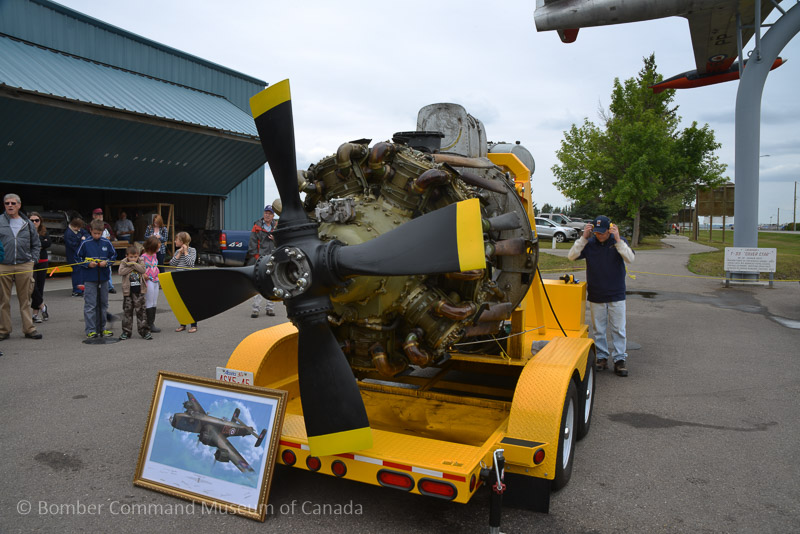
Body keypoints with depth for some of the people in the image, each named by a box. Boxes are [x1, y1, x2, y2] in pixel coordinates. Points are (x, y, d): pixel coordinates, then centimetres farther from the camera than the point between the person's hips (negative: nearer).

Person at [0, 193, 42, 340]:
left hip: (24, 266, 1)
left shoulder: (27, 224, 11)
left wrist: (33, 260, 6)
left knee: (25, 299, 5)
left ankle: (29, 329, 11)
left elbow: (36, 244, 17)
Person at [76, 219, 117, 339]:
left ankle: (101, 328, 21)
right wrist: (88, 264, -12)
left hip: (104, 278, 3)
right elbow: (79, 258, 3)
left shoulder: (107, 243, 3)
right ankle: (91, 330, 2)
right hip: (89, 279, -3)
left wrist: (107, 262, -8)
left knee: (103, 304, 11)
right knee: (90, 305, -4)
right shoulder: (85, 244, -3)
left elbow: (113, 256, 10)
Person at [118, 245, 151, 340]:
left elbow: (143, 270, -12)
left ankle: (145, 331, 4)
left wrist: (134, 264, -15)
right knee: (127, 311, 7)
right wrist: (131, 266, -14)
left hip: (139, 291, 0)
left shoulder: (140, 262, 6)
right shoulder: (123, 263, 3)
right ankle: (126, 332, 15)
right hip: (127, 291, 0)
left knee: (140, 310, 0)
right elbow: (121, 272, -13)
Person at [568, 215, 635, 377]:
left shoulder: (619, 242, -2)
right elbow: (572, 256, -11)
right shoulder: (589, 243, -1)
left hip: (616, 295, -1)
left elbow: (629, 258, -17)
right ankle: (601, 357, 20)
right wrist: (583, 238, -18)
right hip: (596, 296, 1)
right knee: (599, 330, 9)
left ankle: (620, 359, 12)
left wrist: (617, 240, -26)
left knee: (618, 329, 4)